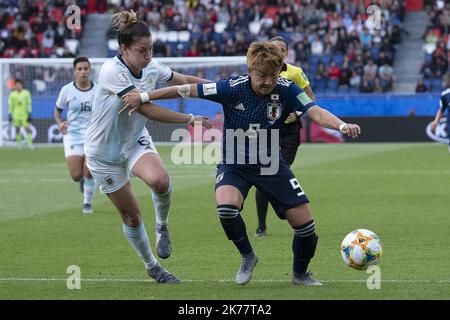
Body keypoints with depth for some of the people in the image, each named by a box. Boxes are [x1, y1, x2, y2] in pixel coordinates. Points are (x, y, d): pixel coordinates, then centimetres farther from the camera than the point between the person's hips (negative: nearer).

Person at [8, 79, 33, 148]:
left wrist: (29, 113, -1)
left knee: (28, 129, -9)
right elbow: (10, 105, 5)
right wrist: (9, 114, 1)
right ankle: (19, 145, 12)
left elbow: (29, 104, 4)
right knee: (17, 129, 2)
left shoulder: (26, 93, 2)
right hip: (16, 115, 1)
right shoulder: (12, 94, 2)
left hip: (25, 115, -1)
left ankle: (30, 144, -4)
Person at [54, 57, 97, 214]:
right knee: (76, 176, -10)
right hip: (72, 135, 0)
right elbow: (57, 110, 9)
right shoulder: (67, 90, -4)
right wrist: (60, 123, -10)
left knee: (89, 173, -10)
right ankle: (83, 180, 29)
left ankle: (88, 203, 14)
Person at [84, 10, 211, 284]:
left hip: (136, 140, 4)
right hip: (104, 152, -4)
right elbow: (149, 110, -32)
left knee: (160, 180, -30)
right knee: (131, 216, 5)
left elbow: (182, 80, 13)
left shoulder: (151, 68, -9)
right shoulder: (112, 71, -28)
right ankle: (151, 266, 27)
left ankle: (162, 226, -1)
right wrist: (190, 119, -29)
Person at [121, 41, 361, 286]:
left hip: (271, 165, 2)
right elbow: (187, 90, -16)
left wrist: (341, 125, -47)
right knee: (226, 206, -33)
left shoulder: (286, 90, -16)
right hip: (234, 165, -2)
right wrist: (142, 97, -14)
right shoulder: (233, 88, -21)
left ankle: (300, 273, 28)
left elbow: (315, 112, -27)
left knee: (305, 224, -3)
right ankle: (247, 256, -3)